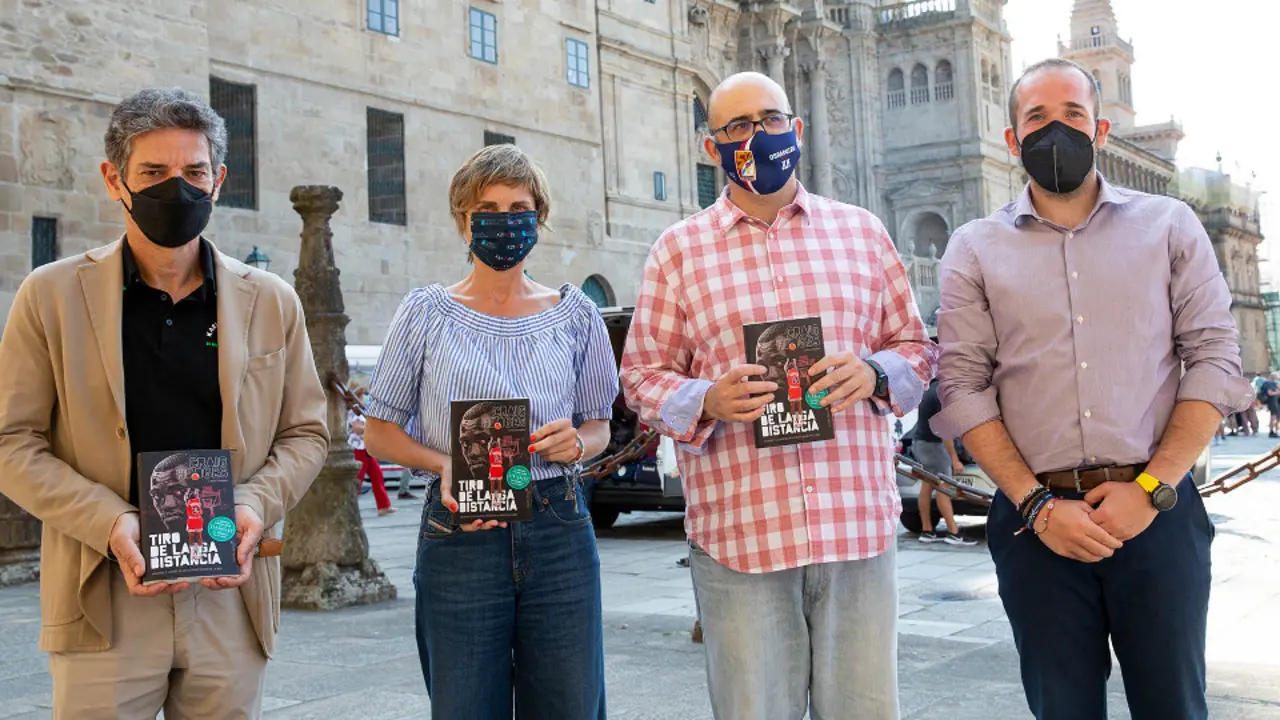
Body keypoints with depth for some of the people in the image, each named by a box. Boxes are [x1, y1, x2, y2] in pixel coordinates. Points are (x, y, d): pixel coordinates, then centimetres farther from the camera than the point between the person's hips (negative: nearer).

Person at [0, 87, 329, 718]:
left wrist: (256, 506, -9)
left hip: (231, 590, 2)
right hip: (104, 599, -2)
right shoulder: (51, 297, 1)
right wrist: (111, 525, -14)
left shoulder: (272, 302, 7)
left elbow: (306, 433, 11)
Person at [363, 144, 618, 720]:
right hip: (459, 537, -1)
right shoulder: (427, 313, 2)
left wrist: (577, 444, -8)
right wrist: (443, 464, -13)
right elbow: (380, 430, 6)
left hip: (560, 533, 2)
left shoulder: (575, 315, 7)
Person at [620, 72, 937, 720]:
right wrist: (707, 402, -12)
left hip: (859, 522, 1)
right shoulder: (679, 248, 9)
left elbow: (915, 346, 17)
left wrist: (873, 374, -5)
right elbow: (643, 374, 8)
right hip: (738, 533, -1)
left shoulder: (860, 230, 13)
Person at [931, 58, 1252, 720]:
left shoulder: (1169, 226, 8)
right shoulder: (975, 249, 7)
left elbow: (1213, 360, 2)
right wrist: (1037, 505, -9)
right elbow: (964, 388, 1)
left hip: (1157, 511, 0)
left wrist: (1151, 488, -9)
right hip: (1035, 519, 0)